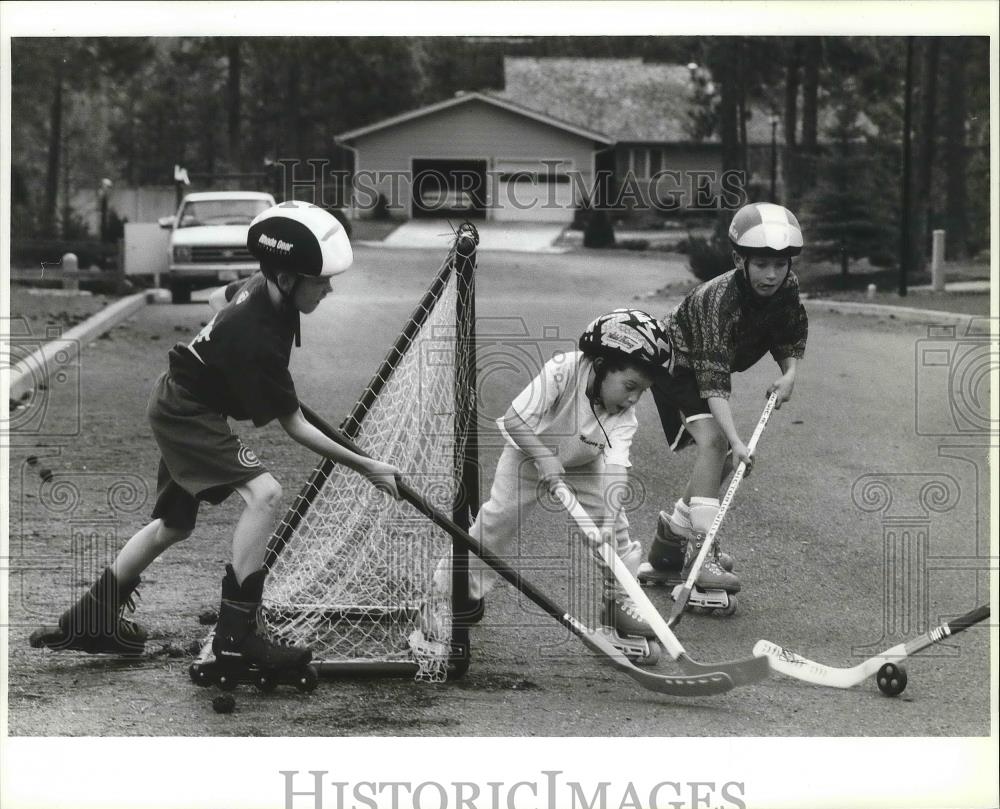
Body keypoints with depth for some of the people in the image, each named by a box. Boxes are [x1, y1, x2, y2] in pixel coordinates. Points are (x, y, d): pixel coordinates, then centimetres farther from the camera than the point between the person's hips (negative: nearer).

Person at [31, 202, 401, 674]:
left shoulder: (260, 288, -8)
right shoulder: (256, 338, -33)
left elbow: (218, 297, 17)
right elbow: (293, 426, -26)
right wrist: (365, 467, -25)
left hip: (183, 406, 10)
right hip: (186, 415, -10)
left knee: (173, 524, 21)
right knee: (264, 493, -27)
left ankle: (89, 621, 33)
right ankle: (236, 632, -25)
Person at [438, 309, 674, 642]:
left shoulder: (623, 414, -27)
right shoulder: (562, 371, -37)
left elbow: (616, 470, -36)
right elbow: (514, 419, -37)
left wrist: (608, 524, -46)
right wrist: (545, 459, -43)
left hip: (585, 464, 3)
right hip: (528, 451, -3)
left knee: (613, 522, -10)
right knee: (501, 515, -8)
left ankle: (618, 601, 3)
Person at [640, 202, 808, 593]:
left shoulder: (787, 288, -17)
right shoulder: (720, 299, -37)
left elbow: (790, 339, 1)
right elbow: (713, 379, -41)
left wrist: (789, 373, -22)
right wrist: (736, 441, -49)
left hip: (709, 363, 8)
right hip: (675, 360, -8)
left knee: (724, 458, 8)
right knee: (712, 440, -26)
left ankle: (669, 544, 23)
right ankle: (701, 553, -33)